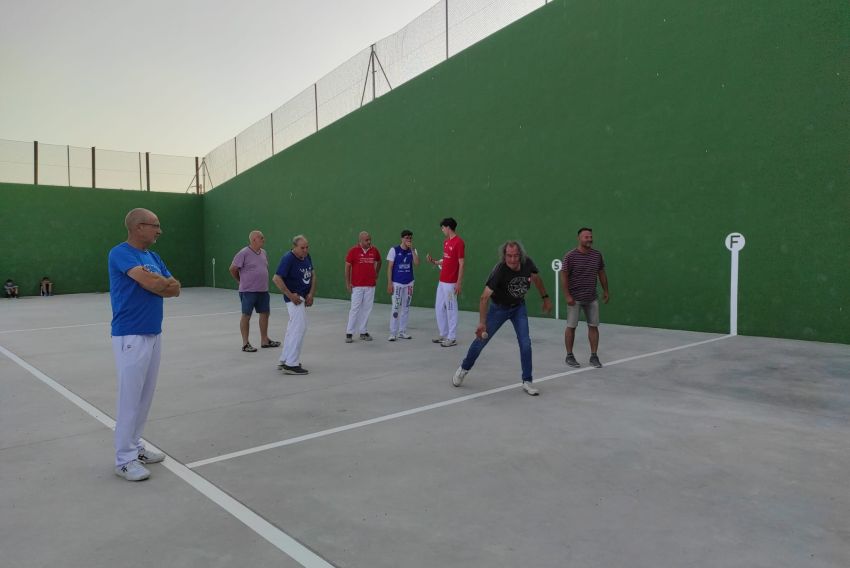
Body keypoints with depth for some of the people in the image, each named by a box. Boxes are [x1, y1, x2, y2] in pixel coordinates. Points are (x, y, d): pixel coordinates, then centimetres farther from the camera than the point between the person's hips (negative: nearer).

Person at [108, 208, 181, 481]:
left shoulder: (153, 257, 15)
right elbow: (152, 284, -22)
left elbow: (176, 288, 9)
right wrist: (165, 282, -1)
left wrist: (157, 283, -10)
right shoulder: (120, 253, -11)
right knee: (130, 399, -2)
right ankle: (124, 459, 7)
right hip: (131, 337, -8)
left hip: (154, 334, 8)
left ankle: (135, 446, 27)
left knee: (145, 397, 14)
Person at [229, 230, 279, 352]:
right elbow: (233, 269, -9)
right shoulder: (244, 253, -13)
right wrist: (241, 280, 2)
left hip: (263, 290, 7)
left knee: (265, 313, 12)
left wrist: (262, 280, 14)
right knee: (246, 315, 2)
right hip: (248, 291, -7)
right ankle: (245, 344, 10)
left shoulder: (263, 252, 9)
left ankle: (264, 340, 25)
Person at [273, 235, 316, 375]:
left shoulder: (307, 257, 4)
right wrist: (290, 295, -21)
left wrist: (311, 294, 1)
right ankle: (291, 364, -6)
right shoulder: (288, 259, -19)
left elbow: (312, 275, 13)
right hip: (295, 297, -9)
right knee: (300, 327, -12)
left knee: (293, 328, 15)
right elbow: (276, 279, -23)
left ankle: (284, 361, 26)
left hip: (304, 297, 9)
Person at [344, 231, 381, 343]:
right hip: (357, 285, -4)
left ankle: (363, 332, 16)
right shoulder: (353, 251, -6)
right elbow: (347, 267, -3)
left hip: (370, 285, 4)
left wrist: (376, 275, 17)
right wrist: (347, 283, -6)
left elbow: (378, 262, 23)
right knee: (355, 308, -3)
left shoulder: (374, 251, 4)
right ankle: (349, 333, 5)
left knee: (367, 309, 7)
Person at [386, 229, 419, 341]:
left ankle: (402, 332, 19)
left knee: (406, 308, 9)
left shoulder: (413, 250, 6)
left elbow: (417, 263, -10)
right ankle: (393, 333, 3)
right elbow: (389, 267, -5)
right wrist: (389, 283, -11)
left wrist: (412, 249, -14)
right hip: (397, 283, -4)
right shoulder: (394, 250, -4)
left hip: (409, 283, 4)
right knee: (396, 308, -4)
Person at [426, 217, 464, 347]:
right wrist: (434, 262, 8)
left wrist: (459, 283, -18)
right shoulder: (446, 242, 13)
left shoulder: (458, 242, -13)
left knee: (451, 309, -1)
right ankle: (443, 334, 26)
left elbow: (461, 264, -15)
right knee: (439, 308, 14)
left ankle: (452, 338, 9)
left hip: (451, 283, -9)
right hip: (442, 281, 9)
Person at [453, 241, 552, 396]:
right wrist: (482, 322, -43)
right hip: (499, 307, -3)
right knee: (481, 339, 5)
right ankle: (464, 369, 29)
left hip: (519, 307, 3)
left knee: (525, 343, -7)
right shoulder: (499, 271, -33)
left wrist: (545, 298, 9)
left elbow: (536, 278, 4)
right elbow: (485, 297, -35)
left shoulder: (527, 263, -20)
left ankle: (527, 382, 9)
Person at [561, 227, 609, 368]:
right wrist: (567, 295, -15)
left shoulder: (597, 255, 4)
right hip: (575, 299, -4)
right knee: (571, 326, 3)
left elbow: (602, 274, 14)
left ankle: (594, 356, 14)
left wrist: (605, 291, 12)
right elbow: (564, 277, -10)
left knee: (593, 326, 5)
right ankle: (569, 356, 14)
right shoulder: (570, 256, -9)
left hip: (592, 298, 4)